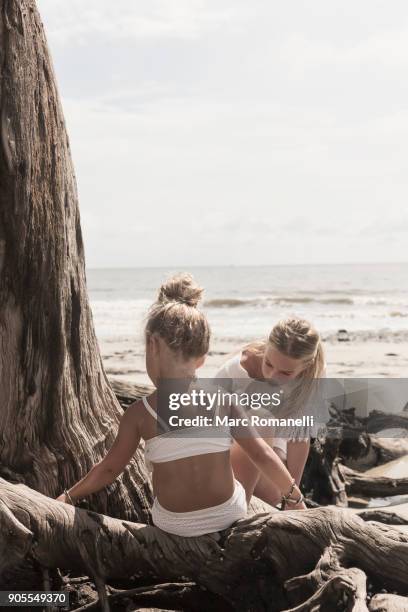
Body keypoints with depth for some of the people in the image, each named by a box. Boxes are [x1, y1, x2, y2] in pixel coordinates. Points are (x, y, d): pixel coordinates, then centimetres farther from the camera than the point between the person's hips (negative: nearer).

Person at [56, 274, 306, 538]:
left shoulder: (140, 413, -13)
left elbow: (109, 469, -3)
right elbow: (262, 455, -7)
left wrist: (69, 496, 14)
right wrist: (295, 497, 7)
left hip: (171, 524, 1)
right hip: (229, 515, -1)